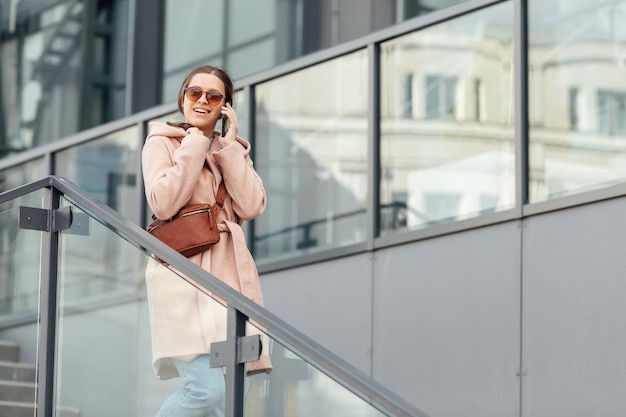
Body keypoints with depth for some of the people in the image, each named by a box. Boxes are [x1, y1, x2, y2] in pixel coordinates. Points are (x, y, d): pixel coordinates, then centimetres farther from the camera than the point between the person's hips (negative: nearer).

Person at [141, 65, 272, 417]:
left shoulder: (234, 149, 20)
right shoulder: (162, 142, 7)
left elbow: (251, 207, 3)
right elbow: (164, 203, -10)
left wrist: (229, 145, 1)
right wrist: (195, 144, -5)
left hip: (230, 272, 5)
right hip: (184, 273, -5)